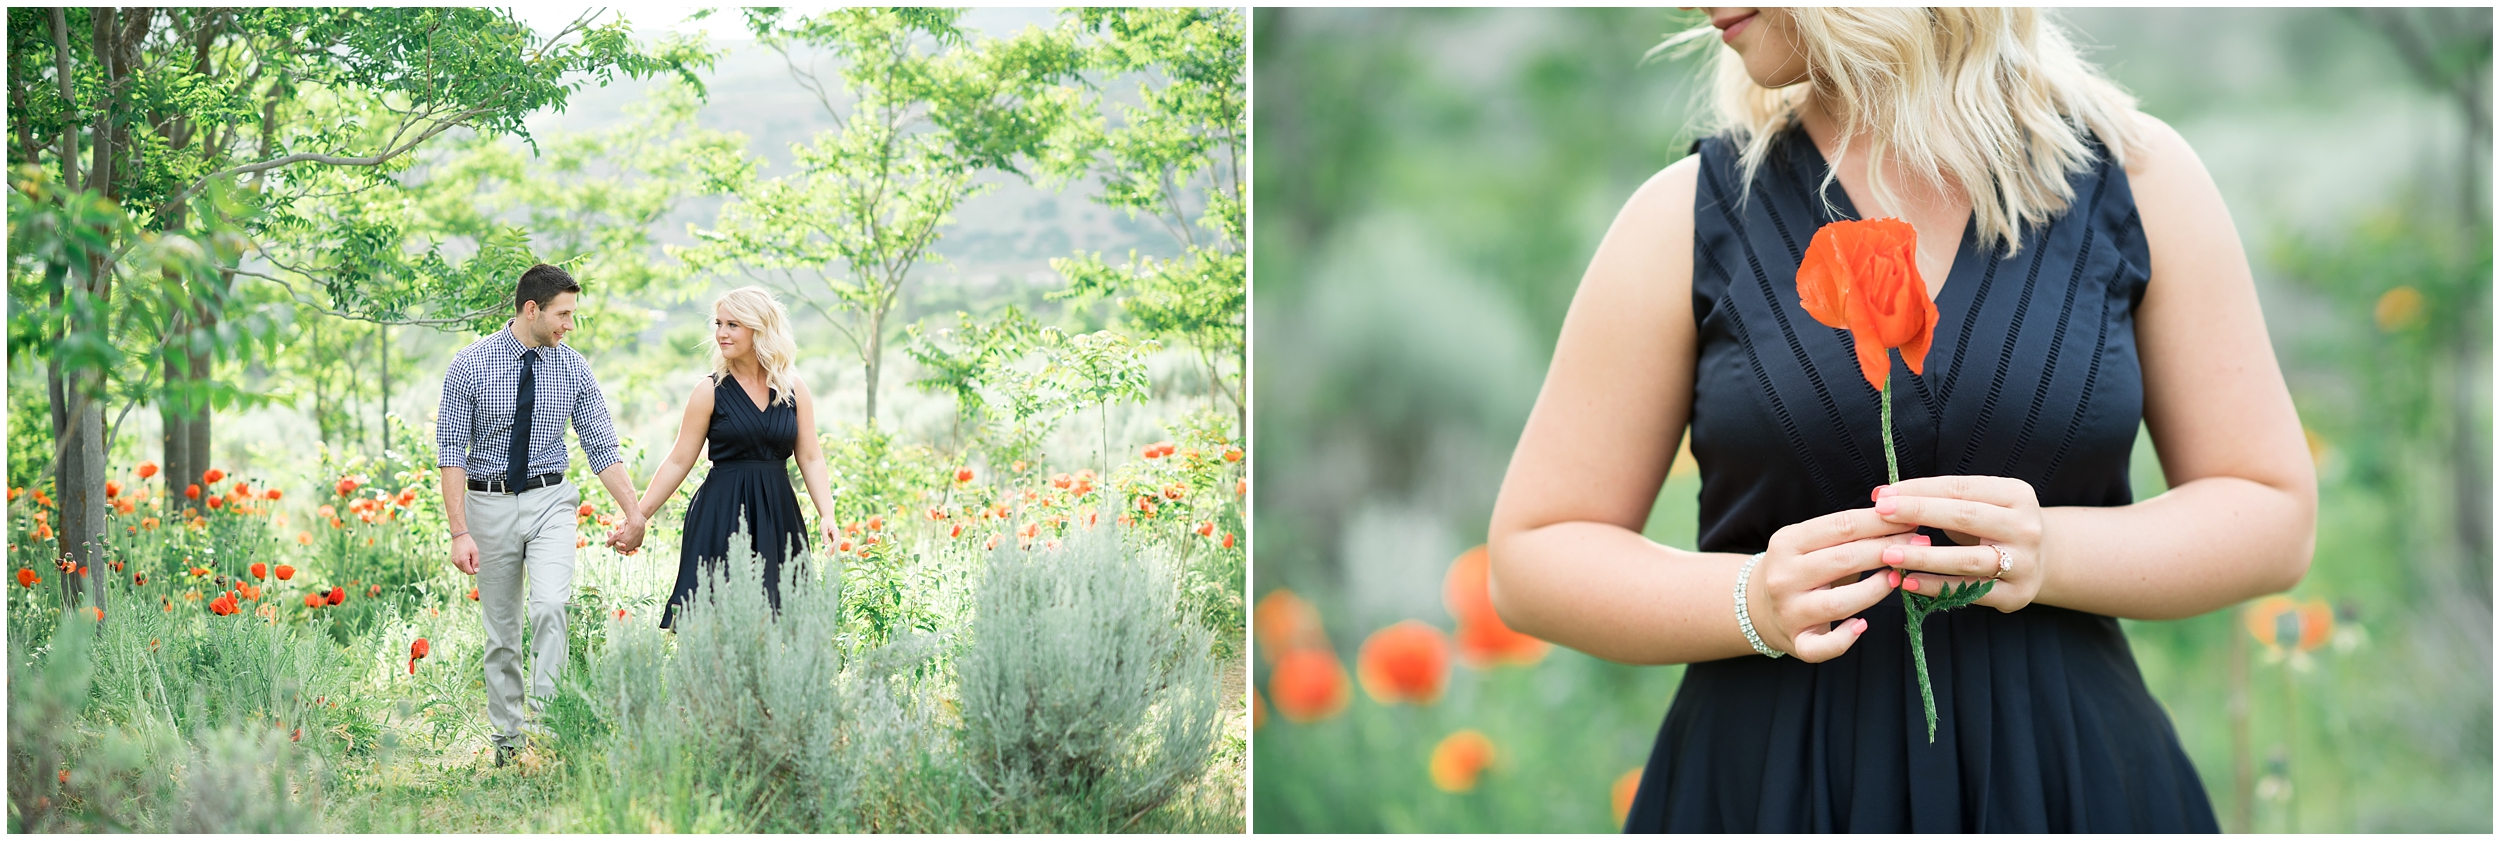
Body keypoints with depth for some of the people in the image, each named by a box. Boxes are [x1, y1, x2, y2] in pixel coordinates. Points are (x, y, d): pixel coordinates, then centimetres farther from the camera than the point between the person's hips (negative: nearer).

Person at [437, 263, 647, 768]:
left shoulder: (573, 368, 0)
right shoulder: (471, 365, -8)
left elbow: (602, 447, 3)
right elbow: (451, 451, -8)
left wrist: (634, 513, -6)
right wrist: (459, 532, -15)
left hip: (549, 501, 1)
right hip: (490, 503, -1)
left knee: (551, 605, -21)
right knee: (501, 629, 6)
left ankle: (546, 721, -15)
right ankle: (507, 739, 17)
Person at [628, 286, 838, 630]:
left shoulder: (794, 389, 6)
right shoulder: (710, 391, -1)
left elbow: (810, 458, 7)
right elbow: (679, 461, 2)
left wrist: (826, 514, -6)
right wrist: (638, 516, -1)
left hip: (777, 515, 3)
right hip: (721, 518, -3)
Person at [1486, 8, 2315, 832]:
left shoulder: (2139, 175, -1)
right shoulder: (1690, 216, -3)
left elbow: (2275, 516, 1)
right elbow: (1533, 557, -2)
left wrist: (2049, 555, -17)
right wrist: (1753, 603, -20)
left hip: (2070, 786, 1)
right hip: (1767, 789, 0)